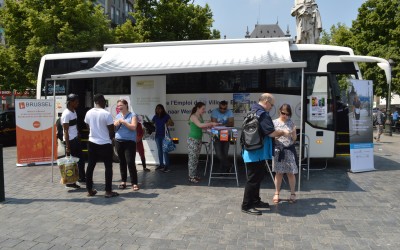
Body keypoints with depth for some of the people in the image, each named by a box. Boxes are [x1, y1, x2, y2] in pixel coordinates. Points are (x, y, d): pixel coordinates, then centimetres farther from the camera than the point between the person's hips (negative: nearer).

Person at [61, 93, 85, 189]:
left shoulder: (74, 112, 11)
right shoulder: (66, 114, -17)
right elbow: (65, 131, -19)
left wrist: (78, 136, 17)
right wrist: (67, 146, -20)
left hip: (76, 139, 9)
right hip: (70, 140, -9)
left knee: (81, 159, 16)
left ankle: (81, 178, 30)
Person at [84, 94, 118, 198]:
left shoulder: (89, 113, 2)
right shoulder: (106, 114, -16)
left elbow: (88, 127, 11)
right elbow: (111, 130, -11)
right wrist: (111, 138, 9)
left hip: (92, 143, 6)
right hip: (105, 144, -6)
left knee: (90, 166, 12)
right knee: (108, 167, 4)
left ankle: (89, 190, 19)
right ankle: (108, 191, 5)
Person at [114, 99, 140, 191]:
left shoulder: (132, 115, -2)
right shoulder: (117, 116, 14)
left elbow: (133, 127, -13)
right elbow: (113, 128, 13)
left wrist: (123, 121, -13)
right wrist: (116, 123, -7)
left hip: (130, 142, -5)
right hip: (118, 141, 5)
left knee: (130, 162, -10)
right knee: (122, 162, 9)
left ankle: (134, 183, -4)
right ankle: (123, 181, 19)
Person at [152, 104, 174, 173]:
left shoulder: (166, 116, -5)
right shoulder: (155, 117, 9)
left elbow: (172, 123, -11)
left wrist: (168, 123, -32)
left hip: (164, 135, -5)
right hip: (157, 135, 5)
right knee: (159, 150, 10)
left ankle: (167, 166, -6)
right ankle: (161, 164, 18)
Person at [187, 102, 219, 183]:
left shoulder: (200, 116, 11)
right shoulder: (193, 116, -14)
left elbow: (202, 127, 12)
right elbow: (200, 125, -29)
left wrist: (210, 126, -1)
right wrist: (211, 123, -28)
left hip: (199, 140, 8)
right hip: (192, 140, -8)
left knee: (196, 158, 13)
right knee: (192, 158, -3)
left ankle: (195, 175, 21)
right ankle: (191, 176, 4)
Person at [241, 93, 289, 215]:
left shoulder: (253, 111, 14)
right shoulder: (262, 114, -19)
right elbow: (271, 132, -22)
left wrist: (279, 133, 15)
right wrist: (283, 132, -4)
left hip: (253, 151, 11)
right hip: (256, 152, -11)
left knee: (258, 175, 20)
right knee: (253, 179, -2)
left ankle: (255, 201, 31)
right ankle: (246, 205, 6)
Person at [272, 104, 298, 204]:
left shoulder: (291, 123, 5)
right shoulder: (274, 123, 0)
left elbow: (294, 139, 6)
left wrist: (293, 132, -13)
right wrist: (278, 135, -17)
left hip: (289, 150, 1)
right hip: (278, 150, -1)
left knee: (291, 173, 4)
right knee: (279, 173, 4)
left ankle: (293, 194, 16)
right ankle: (276, 193, 17)